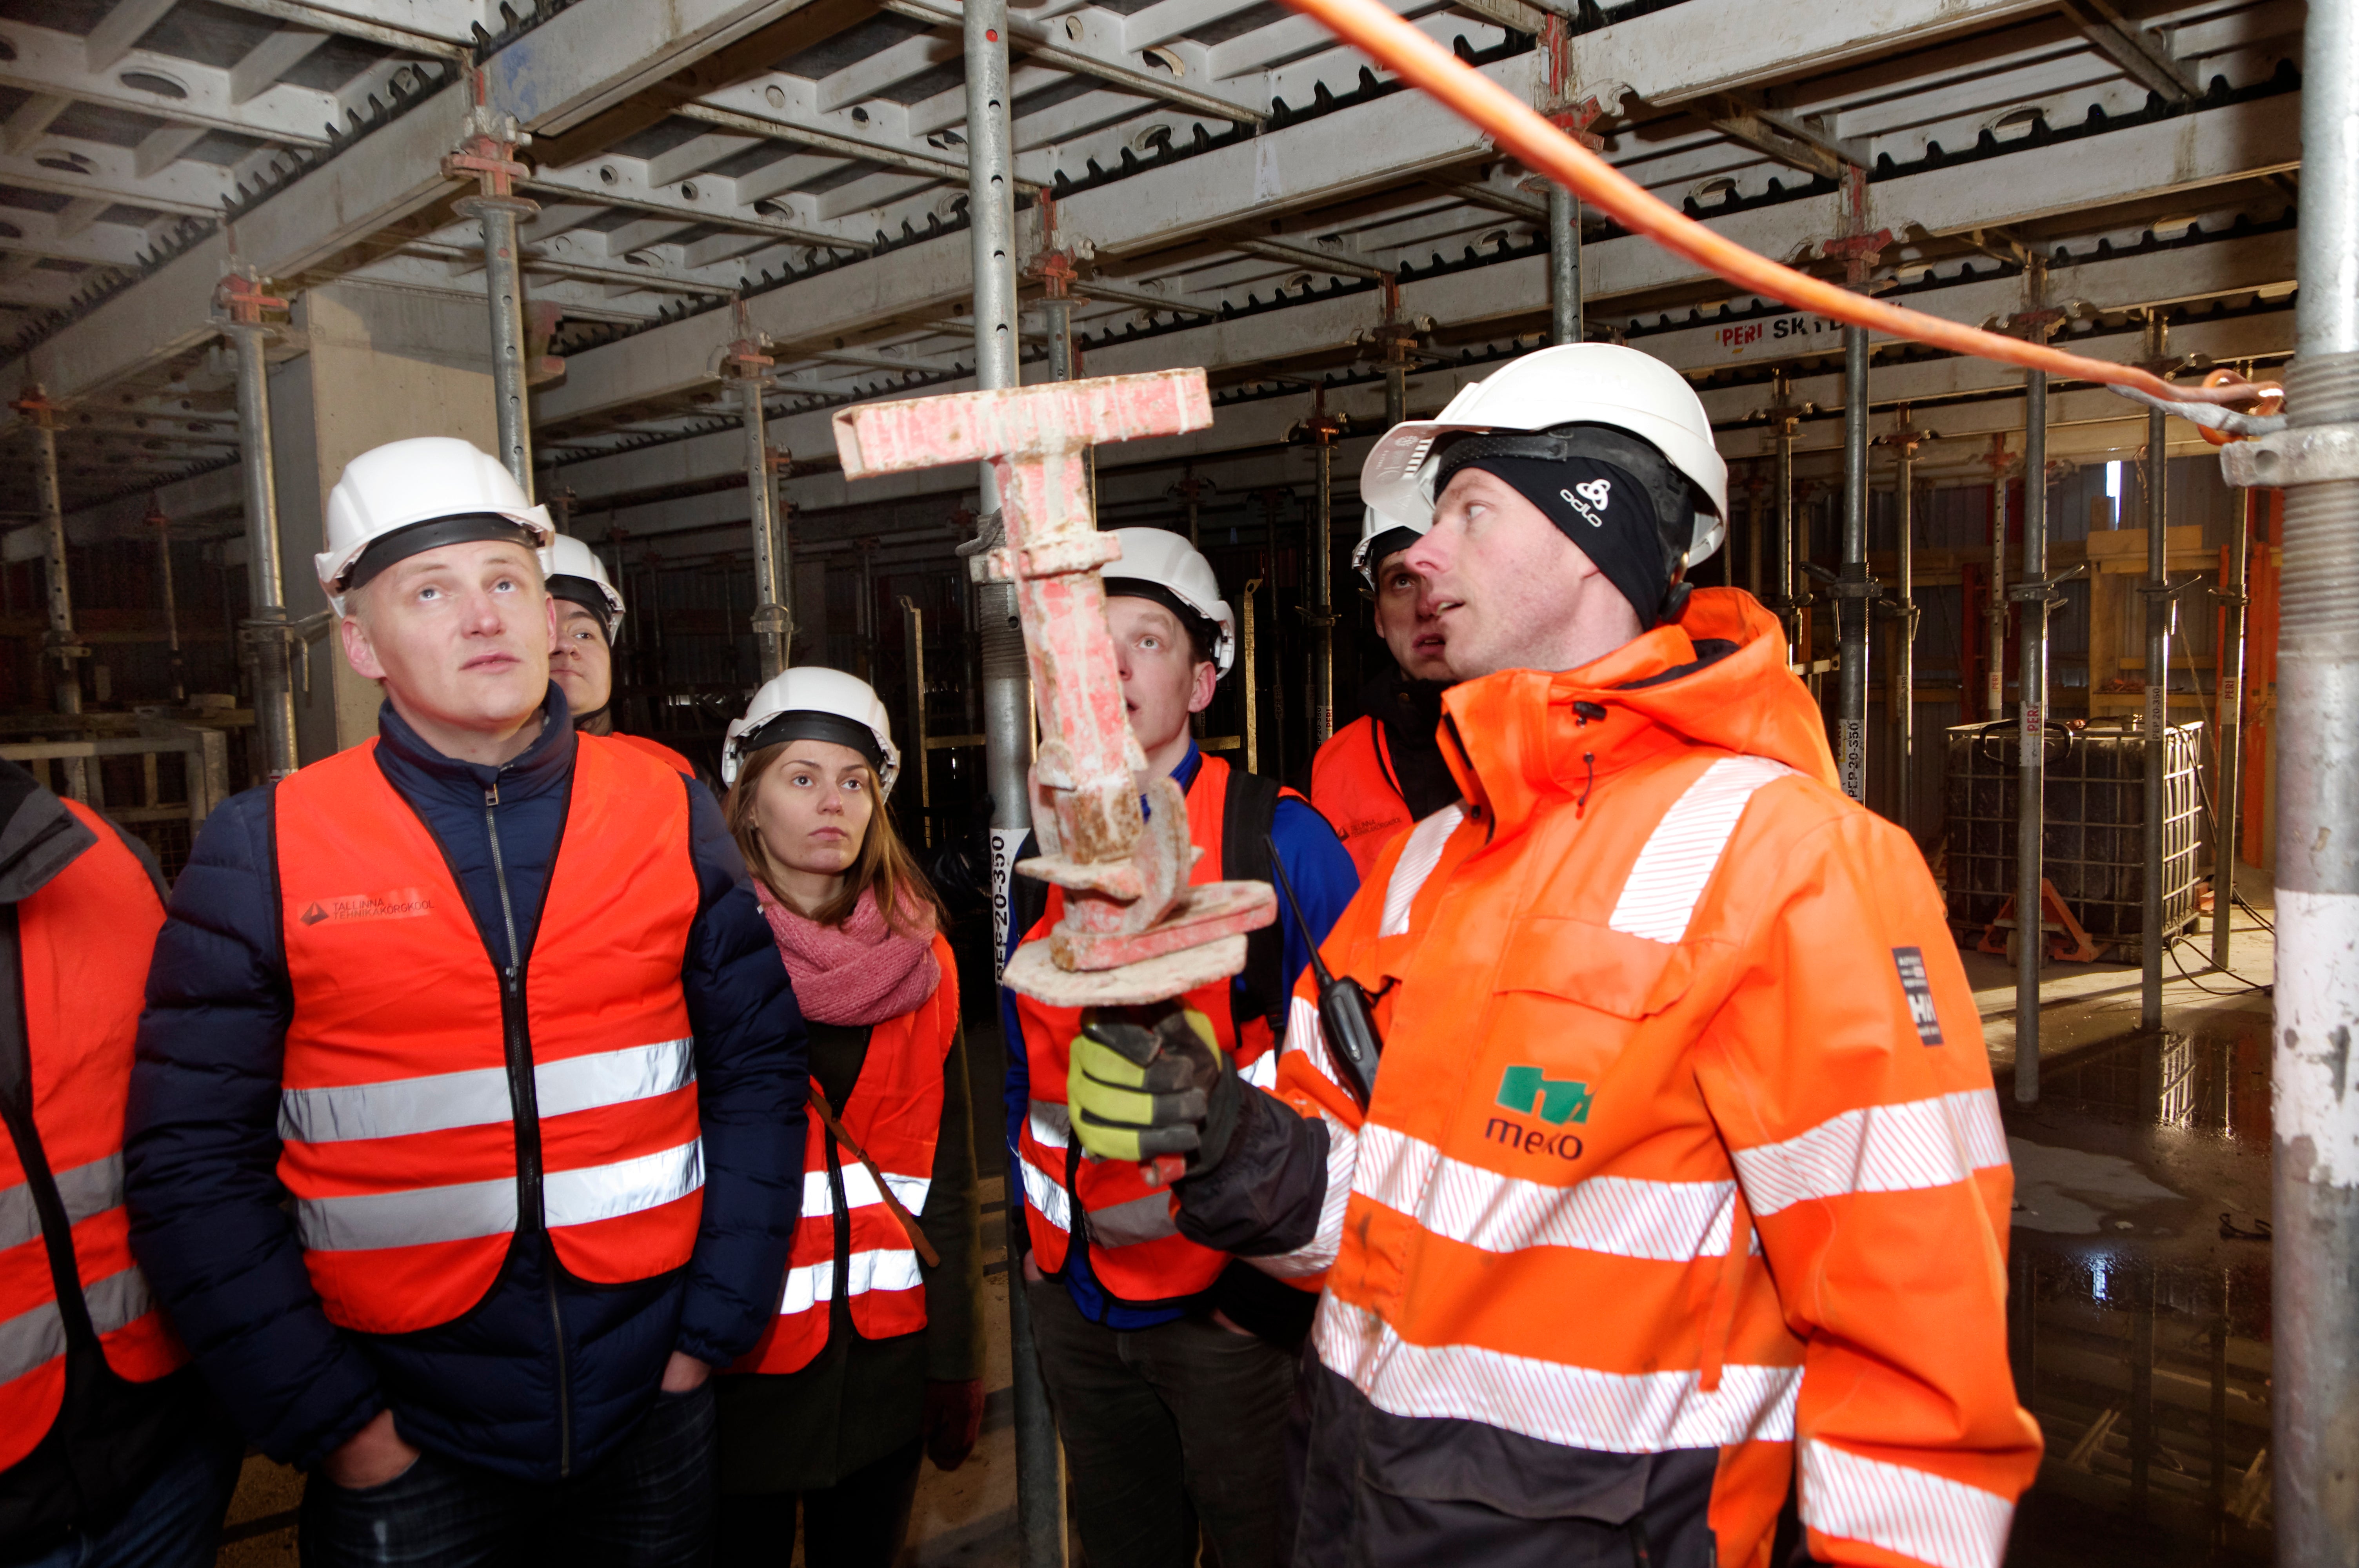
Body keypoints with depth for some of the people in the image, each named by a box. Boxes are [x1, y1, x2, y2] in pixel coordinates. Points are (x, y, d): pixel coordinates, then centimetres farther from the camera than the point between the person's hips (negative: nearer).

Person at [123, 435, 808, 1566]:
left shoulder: (671, 815, -2)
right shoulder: (265, 850, -6)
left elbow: (758, 1067, 1)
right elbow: (194, 1161, -5)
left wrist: (714, 1331, -2)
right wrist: (331, 1422, -7)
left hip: (654, 1408, 2)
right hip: (408, 1446, -1)